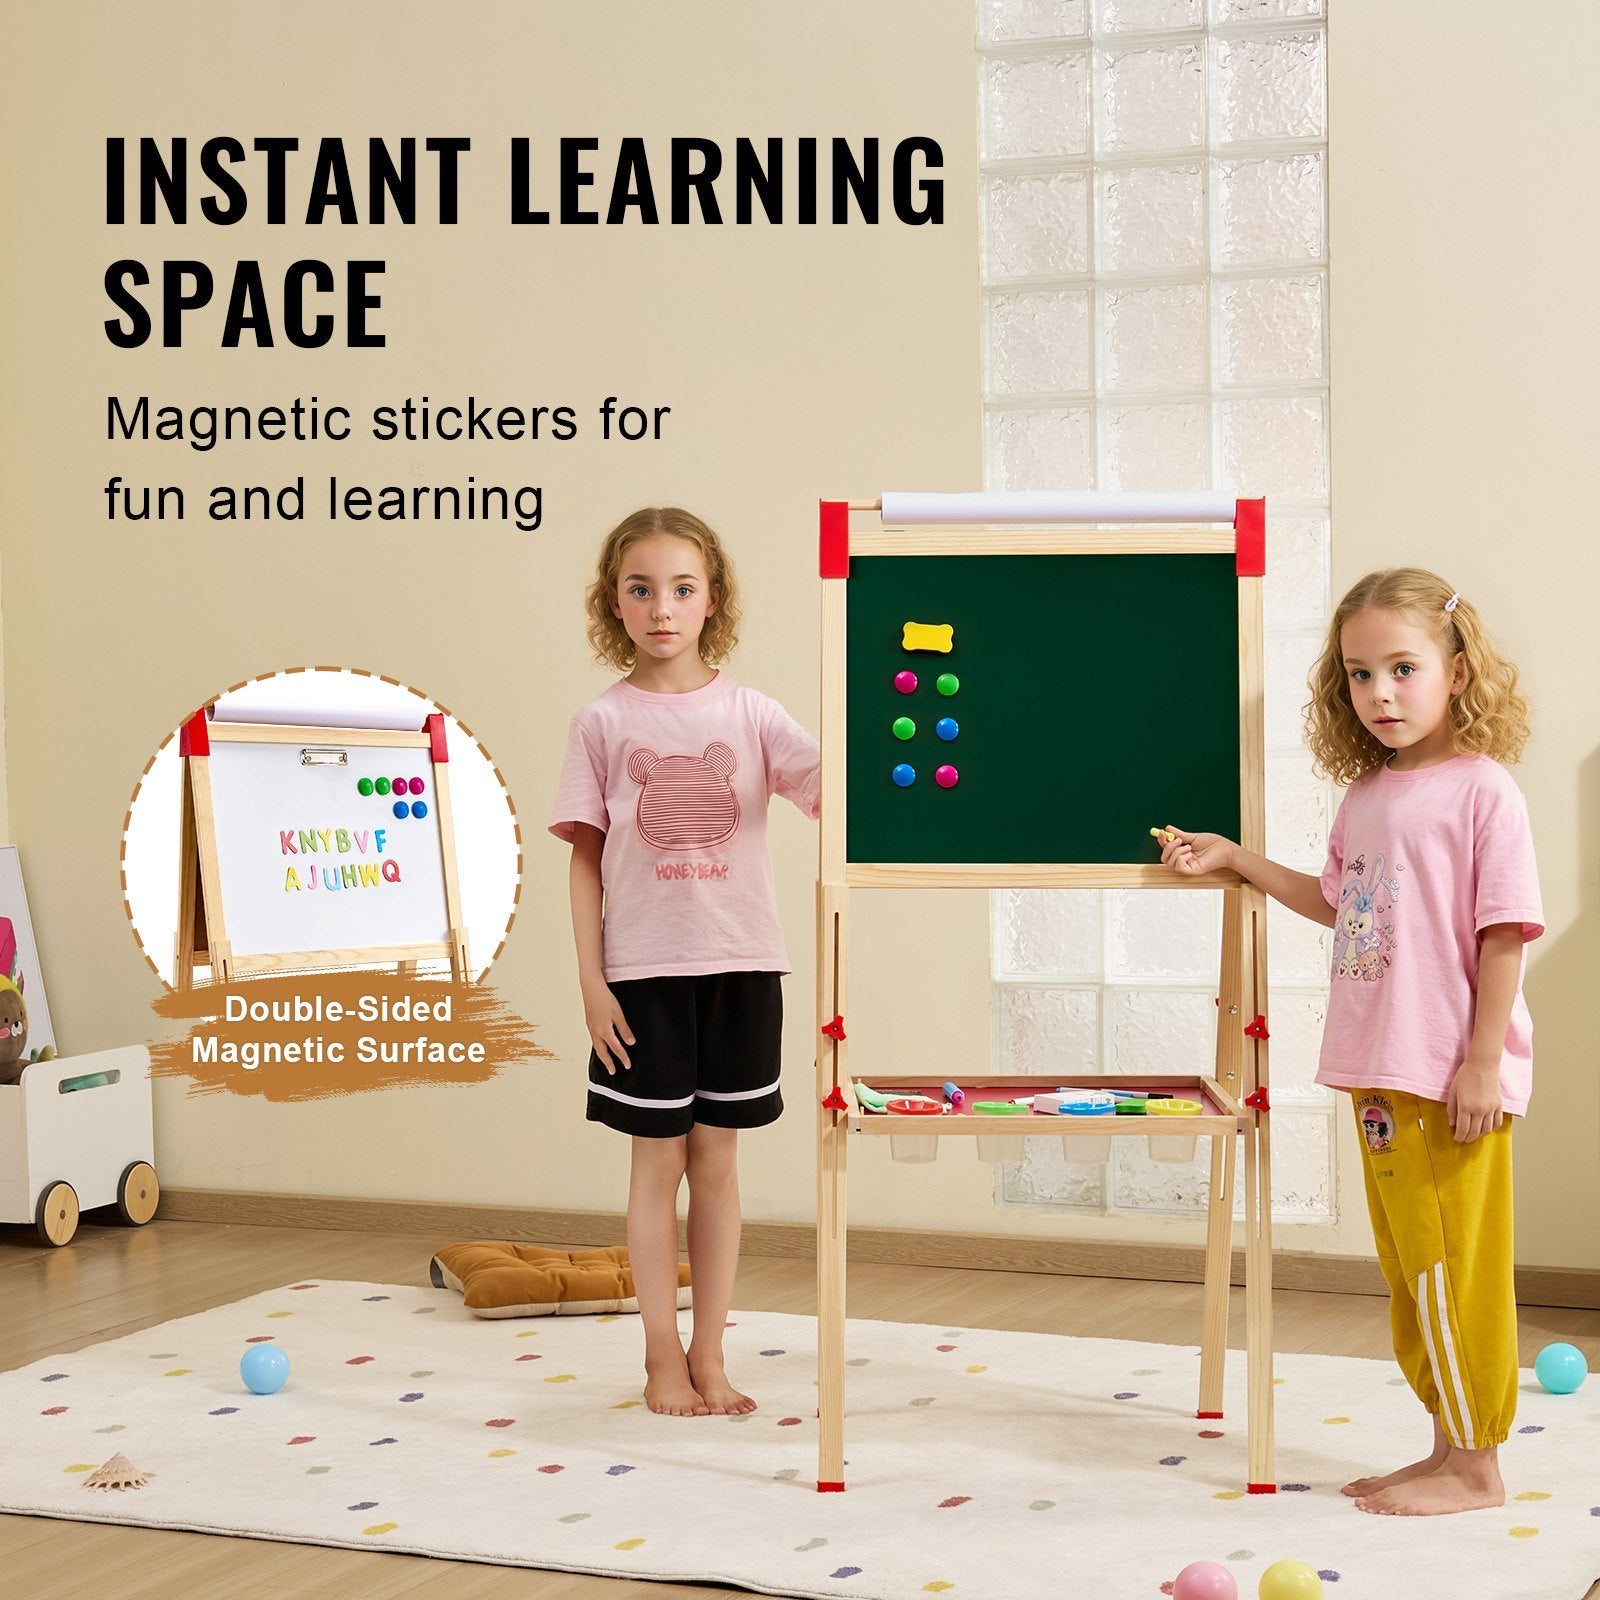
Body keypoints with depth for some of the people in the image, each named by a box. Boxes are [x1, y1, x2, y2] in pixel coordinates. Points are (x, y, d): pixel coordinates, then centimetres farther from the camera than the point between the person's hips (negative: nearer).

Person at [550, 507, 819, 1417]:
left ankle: (709, 1354, 20)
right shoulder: (603, 724, 1)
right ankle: (662, 1356, 18)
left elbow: (833, 792, -9)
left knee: (717, 1161, 9)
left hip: (739, 965, 1)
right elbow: (586, 859, 2)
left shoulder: (747, 713, 2)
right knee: (660, 1162, 6)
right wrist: (590, 981, -3)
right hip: (645, 972, -1)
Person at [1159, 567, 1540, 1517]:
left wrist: (1484, 1060, -16)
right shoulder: (1367, 796, 12)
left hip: (1455, 1077, -8)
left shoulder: (1481, 787, -11)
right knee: (1409, 1269, 14)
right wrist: (1233, 858, 22)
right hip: (1381, 1073, 8)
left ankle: (1476, 1465, 11)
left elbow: (1505, 931, -13)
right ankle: (1451, 1447, 25)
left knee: (1452, 1267, -1)